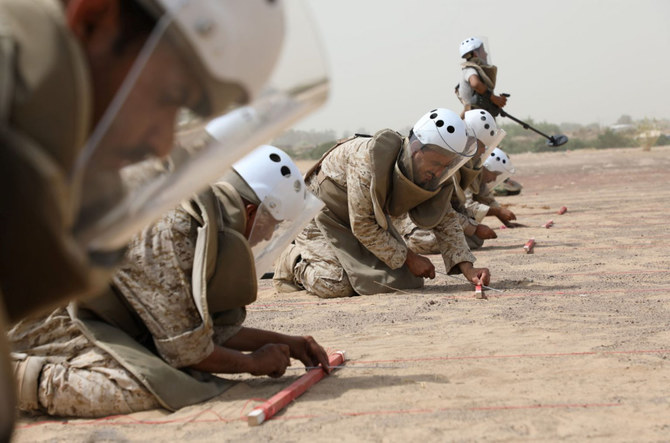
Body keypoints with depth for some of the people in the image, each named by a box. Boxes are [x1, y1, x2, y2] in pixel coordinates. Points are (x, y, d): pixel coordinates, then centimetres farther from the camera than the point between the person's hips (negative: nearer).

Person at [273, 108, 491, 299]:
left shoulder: (433, 175, -16)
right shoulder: (369, 159, -38)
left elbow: (445, 221, -5)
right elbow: (362, 226, -31)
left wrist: (467, 268, -20)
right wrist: (409, 258, -25)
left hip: (373, 216, 7)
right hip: (326, 211, -7)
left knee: (403, 278, -3)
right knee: (336, 285, -24)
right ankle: (295, 259, 9)